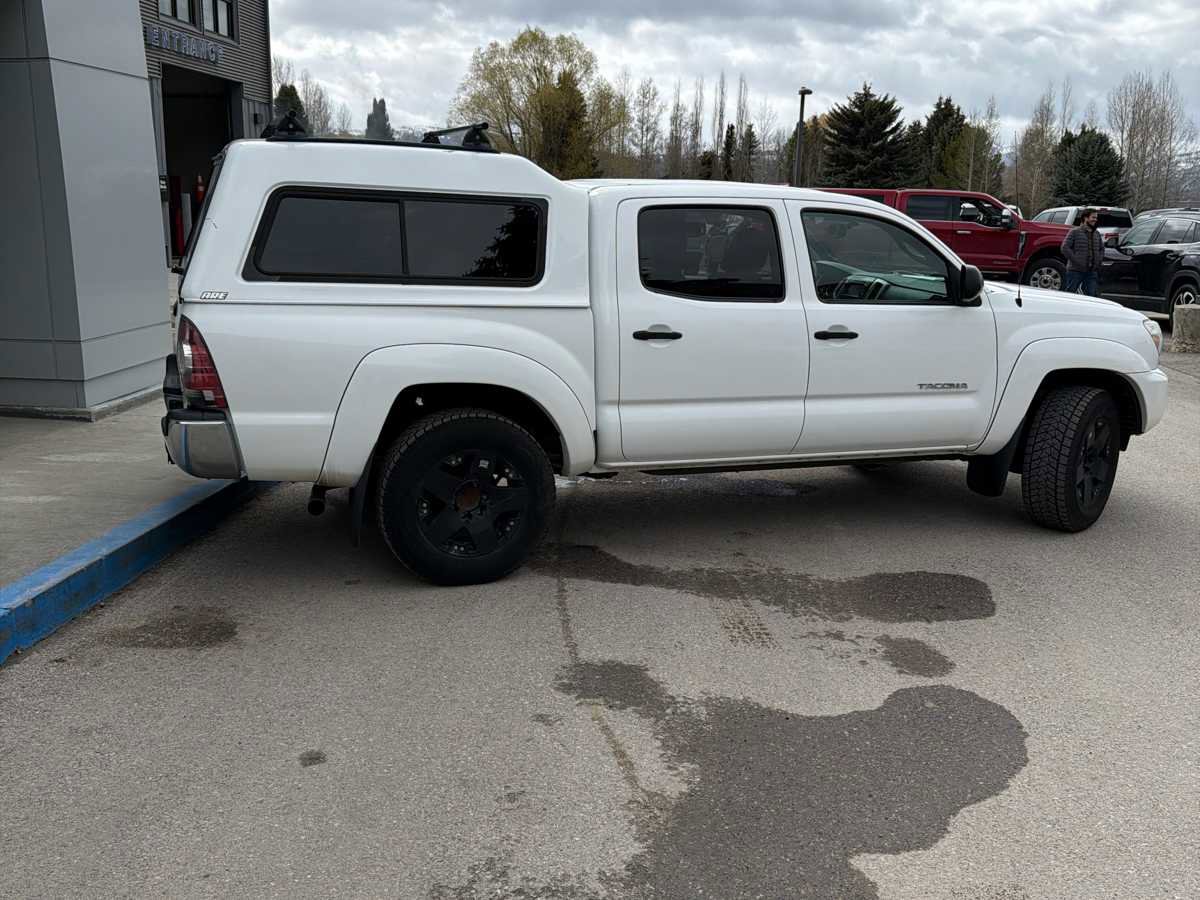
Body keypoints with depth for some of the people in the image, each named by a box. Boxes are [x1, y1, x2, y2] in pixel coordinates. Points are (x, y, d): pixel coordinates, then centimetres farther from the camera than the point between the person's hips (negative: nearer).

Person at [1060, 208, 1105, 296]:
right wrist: (1076, 261, -15)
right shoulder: (1075, 232, -4)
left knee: (1093, 295, 0)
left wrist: (1098, 261, 8)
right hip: (1075, 271, -5)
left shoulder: (1097, 234, 15)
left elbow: (1102, 249, 26)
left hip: (1092, 272, 5)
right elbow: (1065, 248, -11)